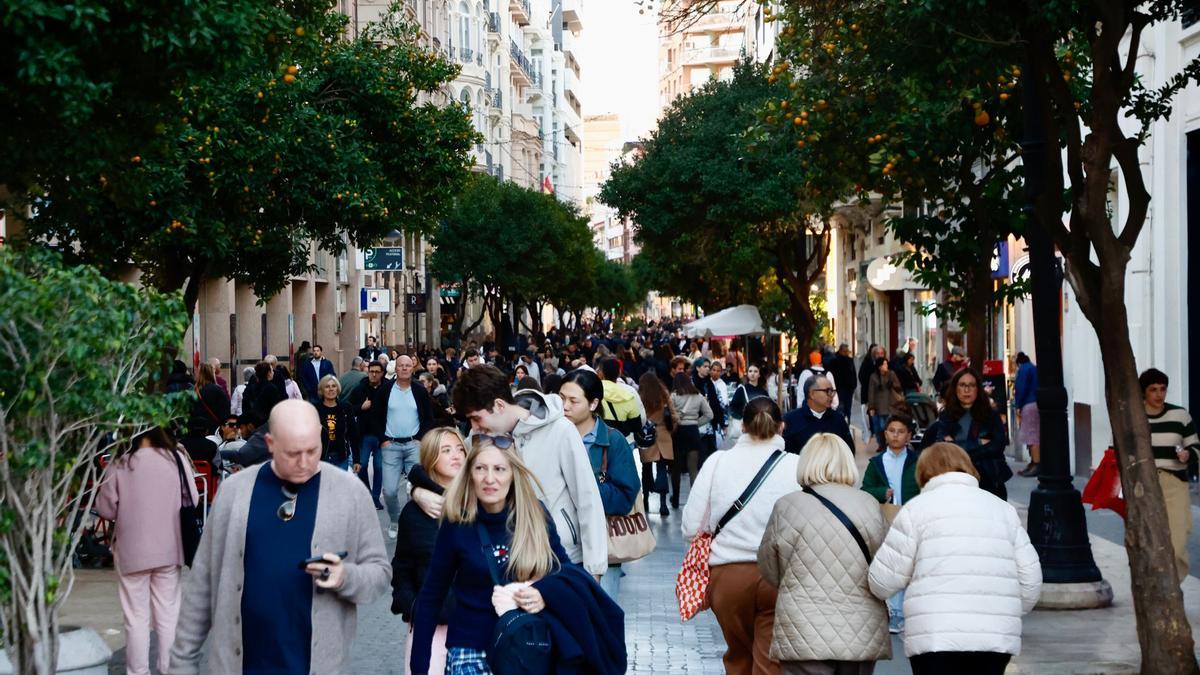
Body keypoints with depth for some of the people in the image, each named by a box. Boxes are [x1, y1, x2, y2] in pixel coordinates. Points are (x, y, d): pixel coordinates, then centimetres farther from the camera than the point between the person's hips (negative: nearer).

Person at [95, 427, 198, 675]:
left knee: (137, 617, 9)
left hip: (132, 551, -2)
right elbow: (193, 502, -1)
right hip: (169, 549, 2)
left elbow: (106, 509, -6)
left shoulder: (121, 464, -12)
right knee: (168, 614, 14)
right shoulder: (177, 459, -8)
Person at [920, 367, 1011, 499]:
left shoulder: (990, 416, 6)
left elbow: (999, 445, -8)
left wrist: (955, 447, -9)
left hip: (988, 481, 0)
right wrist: (979, 443, -10)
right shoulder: (946, 416, 6)